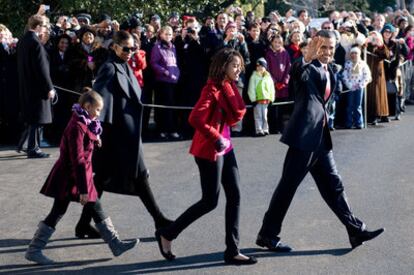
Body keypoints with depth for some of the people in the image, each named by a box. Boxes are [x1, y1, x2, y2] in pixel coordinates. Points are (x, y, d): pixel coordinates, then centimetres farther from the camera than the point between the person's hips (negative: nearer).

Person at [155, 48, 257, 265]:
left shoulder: (228, 87, 10)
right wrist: (216, 138, -21)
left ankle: (232, 251, 13)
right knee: (210, 201, -1)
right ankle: (166, 234, 14)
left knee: (234, 196, 6)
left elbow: (237, 115, 3)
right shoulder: (212, 89, -18)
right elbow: (195, 119, -27)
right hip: (209, 151, -9)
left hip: (225, 148, 9)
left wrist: (230, 89, -9)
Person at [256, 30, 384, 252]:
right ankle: (267, 234, 8)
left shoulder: (329, 71, 15)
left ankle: (355, 230, 19)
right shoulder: (309, 68, -11)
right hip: (304, 135, -8)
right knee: (288, 185, -1)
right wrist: (313, 56, -34)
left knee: (332, 184, 13)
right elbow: (302, 75, -36)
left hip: (320, 136, 8)